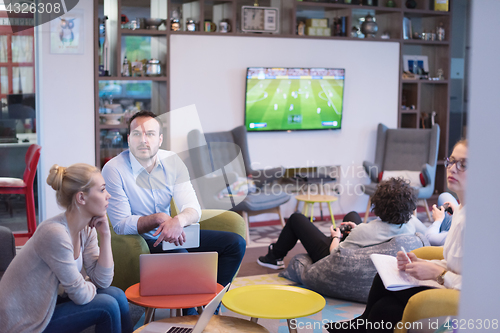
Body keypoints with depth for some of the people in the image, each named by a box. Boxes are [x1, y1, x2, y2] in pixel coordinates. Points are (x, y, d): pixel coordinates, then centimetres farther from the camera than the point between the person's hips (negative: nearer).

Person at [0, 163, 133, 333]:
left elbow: (102, 281, -3)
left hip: (45, 303, 8)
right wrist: (91, 286, 1)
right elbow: (81, 295, -21)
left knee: (116, 295, -1)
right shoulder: (55, 233, -28)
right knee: (107, 306, -14)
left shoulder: (87, 229, -2)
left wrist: (105, 235, -8)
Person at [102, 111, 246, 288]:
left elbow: (193, 208, -8)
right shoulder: (113, 169, -14)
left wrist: (178, 220, -32)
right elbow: (120, 224, -17)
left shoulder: (173, 162, -1)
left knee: (235, 243, -5)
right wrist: (159, 218, -32)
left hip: (173, 234, 6)